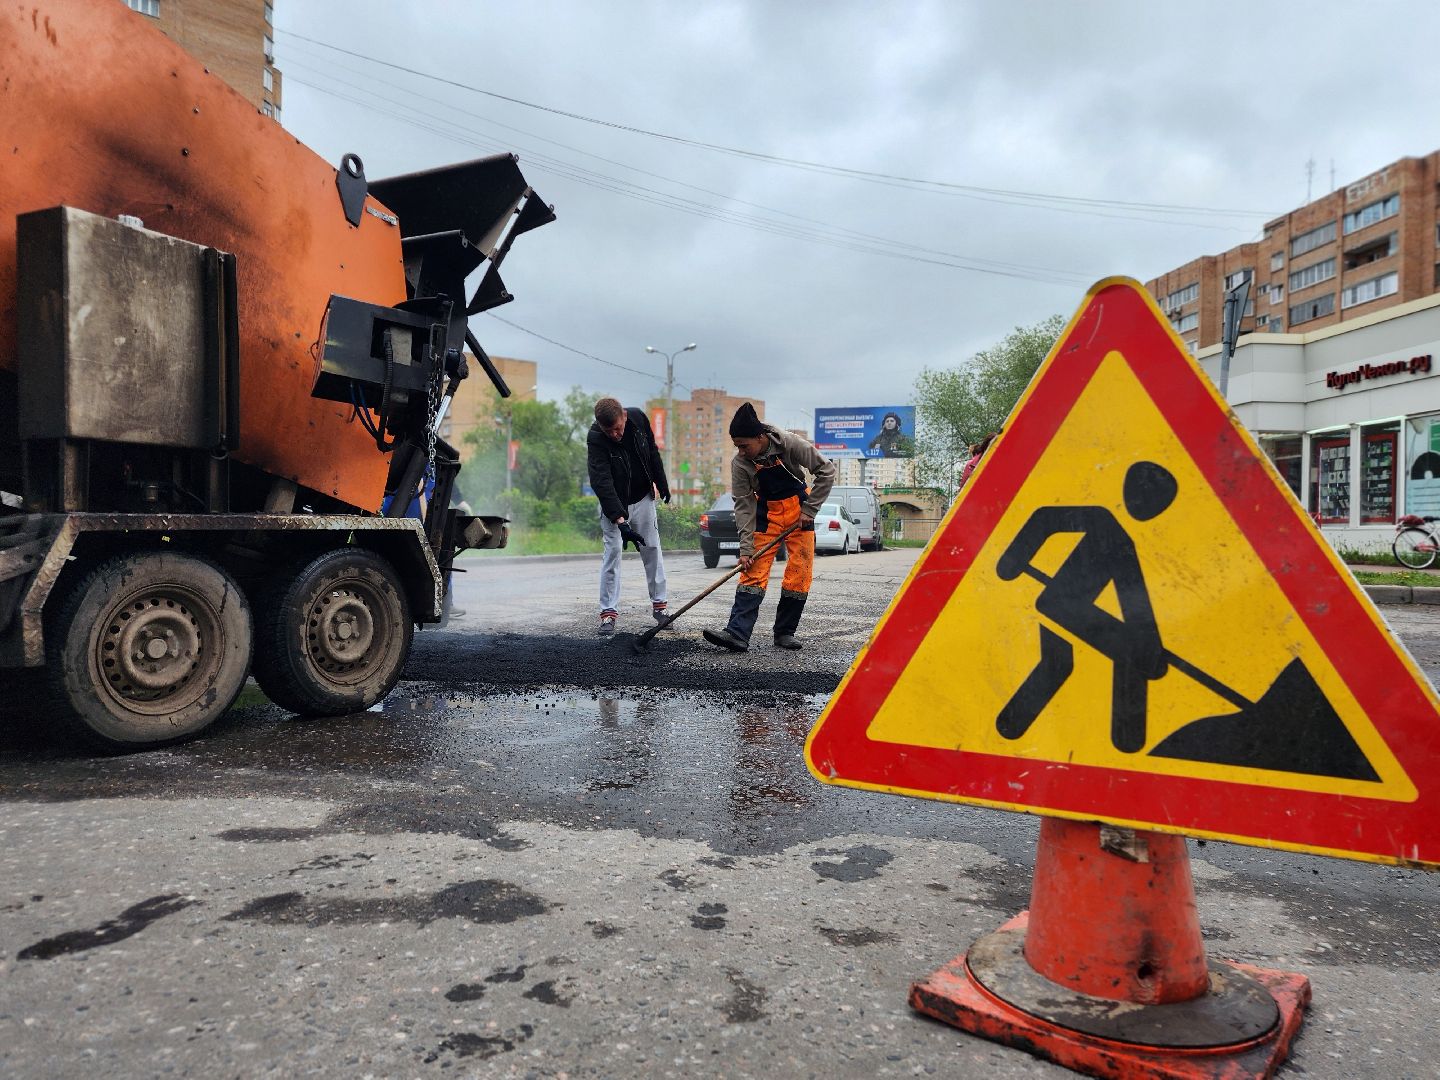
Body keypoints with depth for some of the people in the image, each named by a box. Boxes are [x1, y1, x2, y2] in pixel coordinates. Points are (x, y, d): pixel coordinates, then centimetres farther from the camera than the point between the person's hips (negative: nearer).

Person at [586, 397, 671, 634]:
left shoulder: (638, 418, -14)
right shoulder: (595, 439, -27)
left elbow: (652, 452, 5)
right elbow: (601, 482, -34)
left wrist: (662, 484, 11)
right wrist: (620, 520, -42)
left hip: (643, 498, 4)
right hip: (613, 502, -4)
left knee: (652, 549, 7)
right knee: (612, 551, -9)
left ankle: (659, 604, 18)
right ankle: (609, 612, -4)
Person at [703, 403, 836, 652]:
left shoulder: (789, 443, -20)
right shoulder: (740, 463, -15)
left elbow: (826, 471, -13)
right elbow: (743, 506, -13)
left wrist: (809, 510, -15)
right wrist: (746, 549, -19)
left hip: (799, 508, -1)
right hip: (766, 511, 1)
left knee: (799, 574, -5)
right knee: (754, 570, -11)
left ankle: (785, 633, 5)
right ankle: (737, 634, -17)